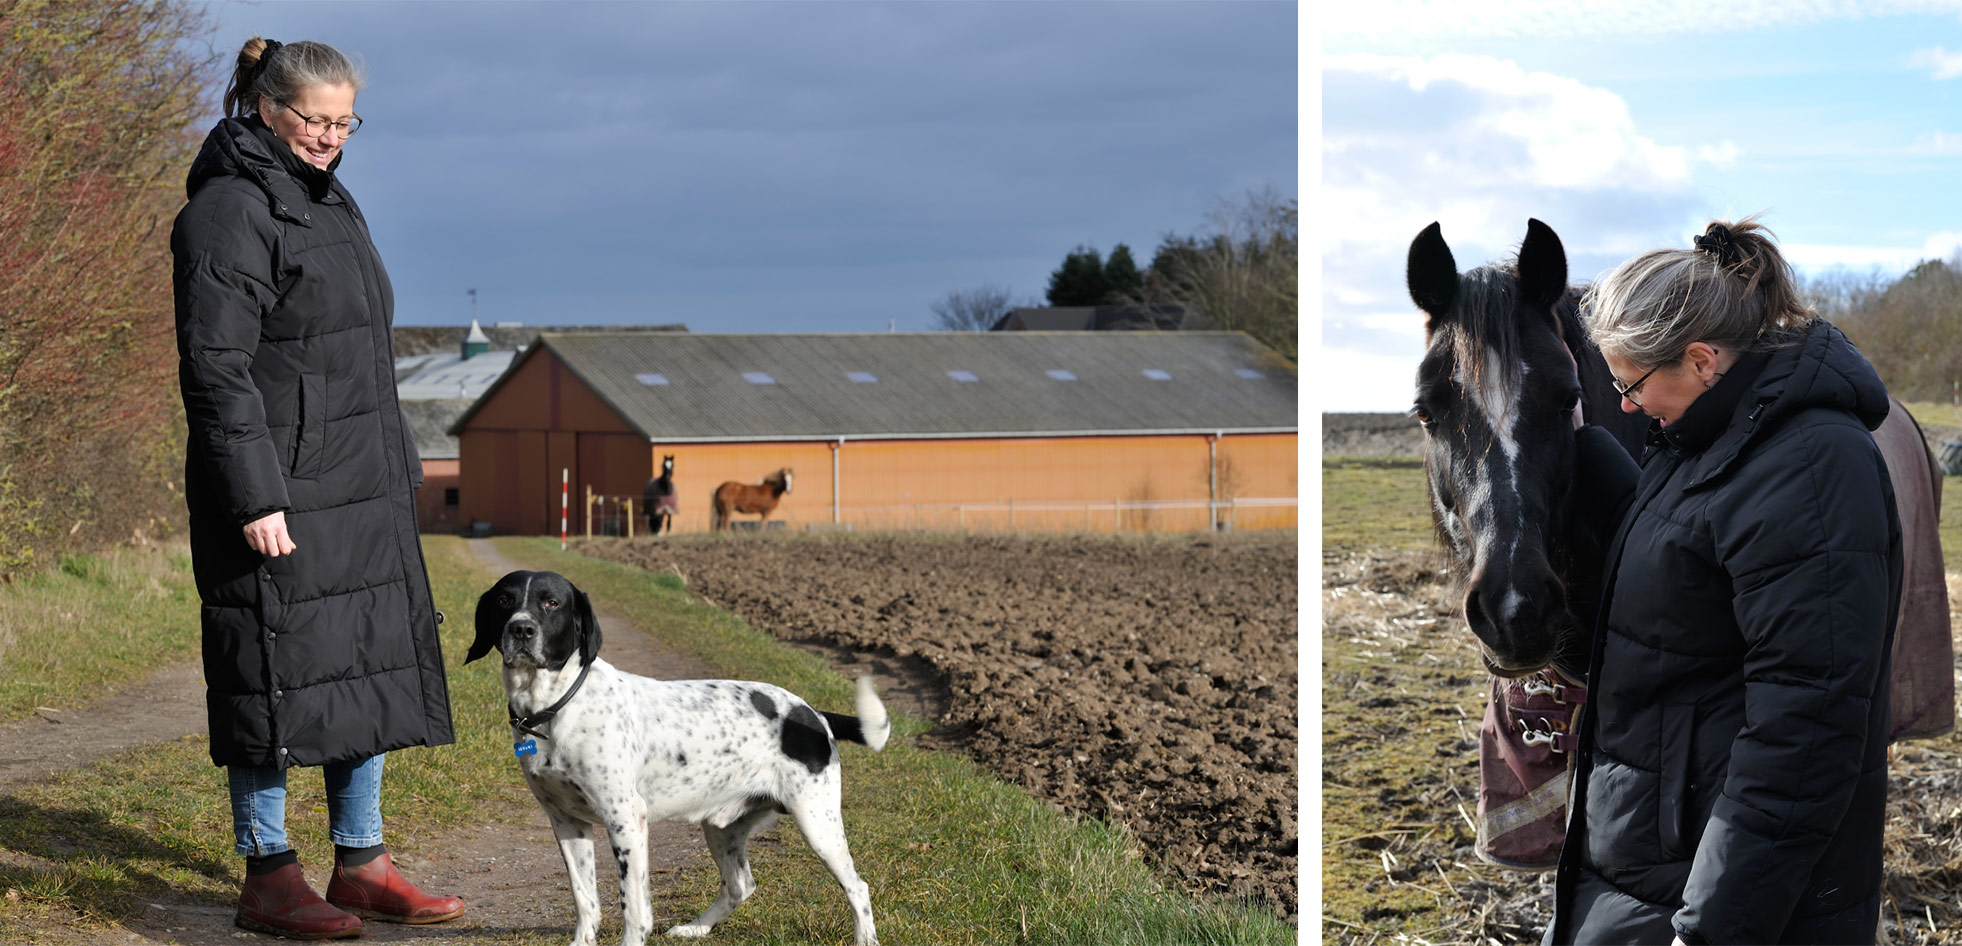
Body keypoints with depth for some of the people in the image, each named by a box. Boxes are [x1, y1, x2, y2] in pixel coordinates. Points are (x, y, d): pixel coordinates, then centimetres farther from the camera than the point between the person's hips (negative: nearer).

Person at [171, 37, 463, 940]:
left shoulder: (330, 202, 16)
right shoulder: (230, 214, -13)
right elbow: (215, 368, -18)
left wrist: (398, 472, 21)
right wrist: (254, 500, -22)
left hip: (360, 491, 9)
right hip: (279, 494, -9)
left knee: (369, 666, 10)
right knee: (279, 672, -3)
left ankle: (359, 863, 19)